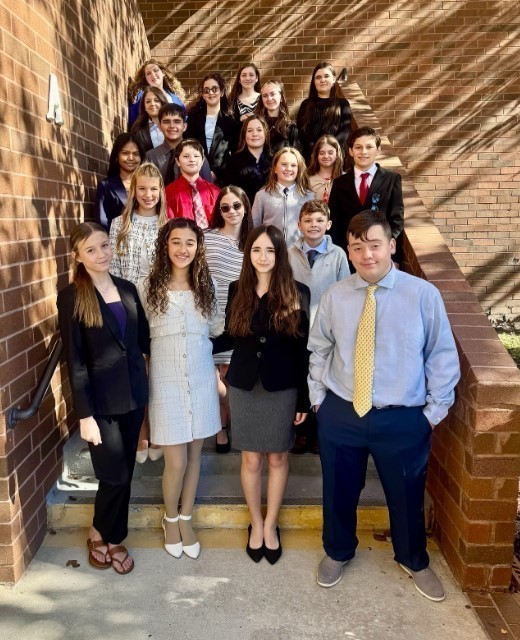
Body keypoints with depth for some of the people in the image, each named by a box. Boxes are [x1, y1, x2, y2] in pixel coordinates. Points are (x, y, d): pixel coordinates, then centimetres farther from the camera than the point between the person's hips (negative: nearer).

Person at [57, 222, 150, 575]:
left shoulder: (128, 289, 5)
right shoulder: (72, 297, -10)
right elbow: (74, 360, -12)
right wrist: (85, 414, -14)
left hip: (133, 394, 5)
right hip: (101, 400, -5)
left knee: (125, 472, 14)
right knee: (115, 475, 2)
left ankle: (109, 536, 35)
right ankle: (103, 535, 29)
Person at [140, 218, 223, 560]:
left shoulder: (206, 284, 3)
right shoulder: (149, 286, -5)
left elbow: (217, 328, 10)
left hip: (202, 379, 3)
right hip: (166, 381, -2)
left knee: (194, 455, 13)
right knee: (176, 461, -1)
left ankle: (186, 519, 34)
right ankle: (170, 518, 29)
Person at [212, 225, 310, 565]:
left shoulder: (297, 293, -7)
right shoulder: (237, 290, 0)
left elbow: (303, 350, -7)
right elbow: (230, 338, 5)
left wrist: (303, 398, -6)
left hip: (282, 387, -1)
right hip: (244, 386, 2)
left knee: (278, 458, 12)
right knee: (251, 459, 11)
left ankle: (271, 525, 32)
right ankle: (256, 523, 33)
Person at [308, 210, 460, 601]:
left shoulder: (424, 295, -11)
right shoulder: (334, 296, -4)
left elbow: (443, 356, -4)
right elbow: (319, 351, 7)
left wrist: (434, 411, -3)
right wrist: (318, 398, 5)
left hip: (403, 419, -1)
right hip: (339, 415, 2)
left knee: (407, 495, 19)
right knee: (339, 491, 20)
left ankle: (414, 561, 49)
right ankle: (338, 553, 49)